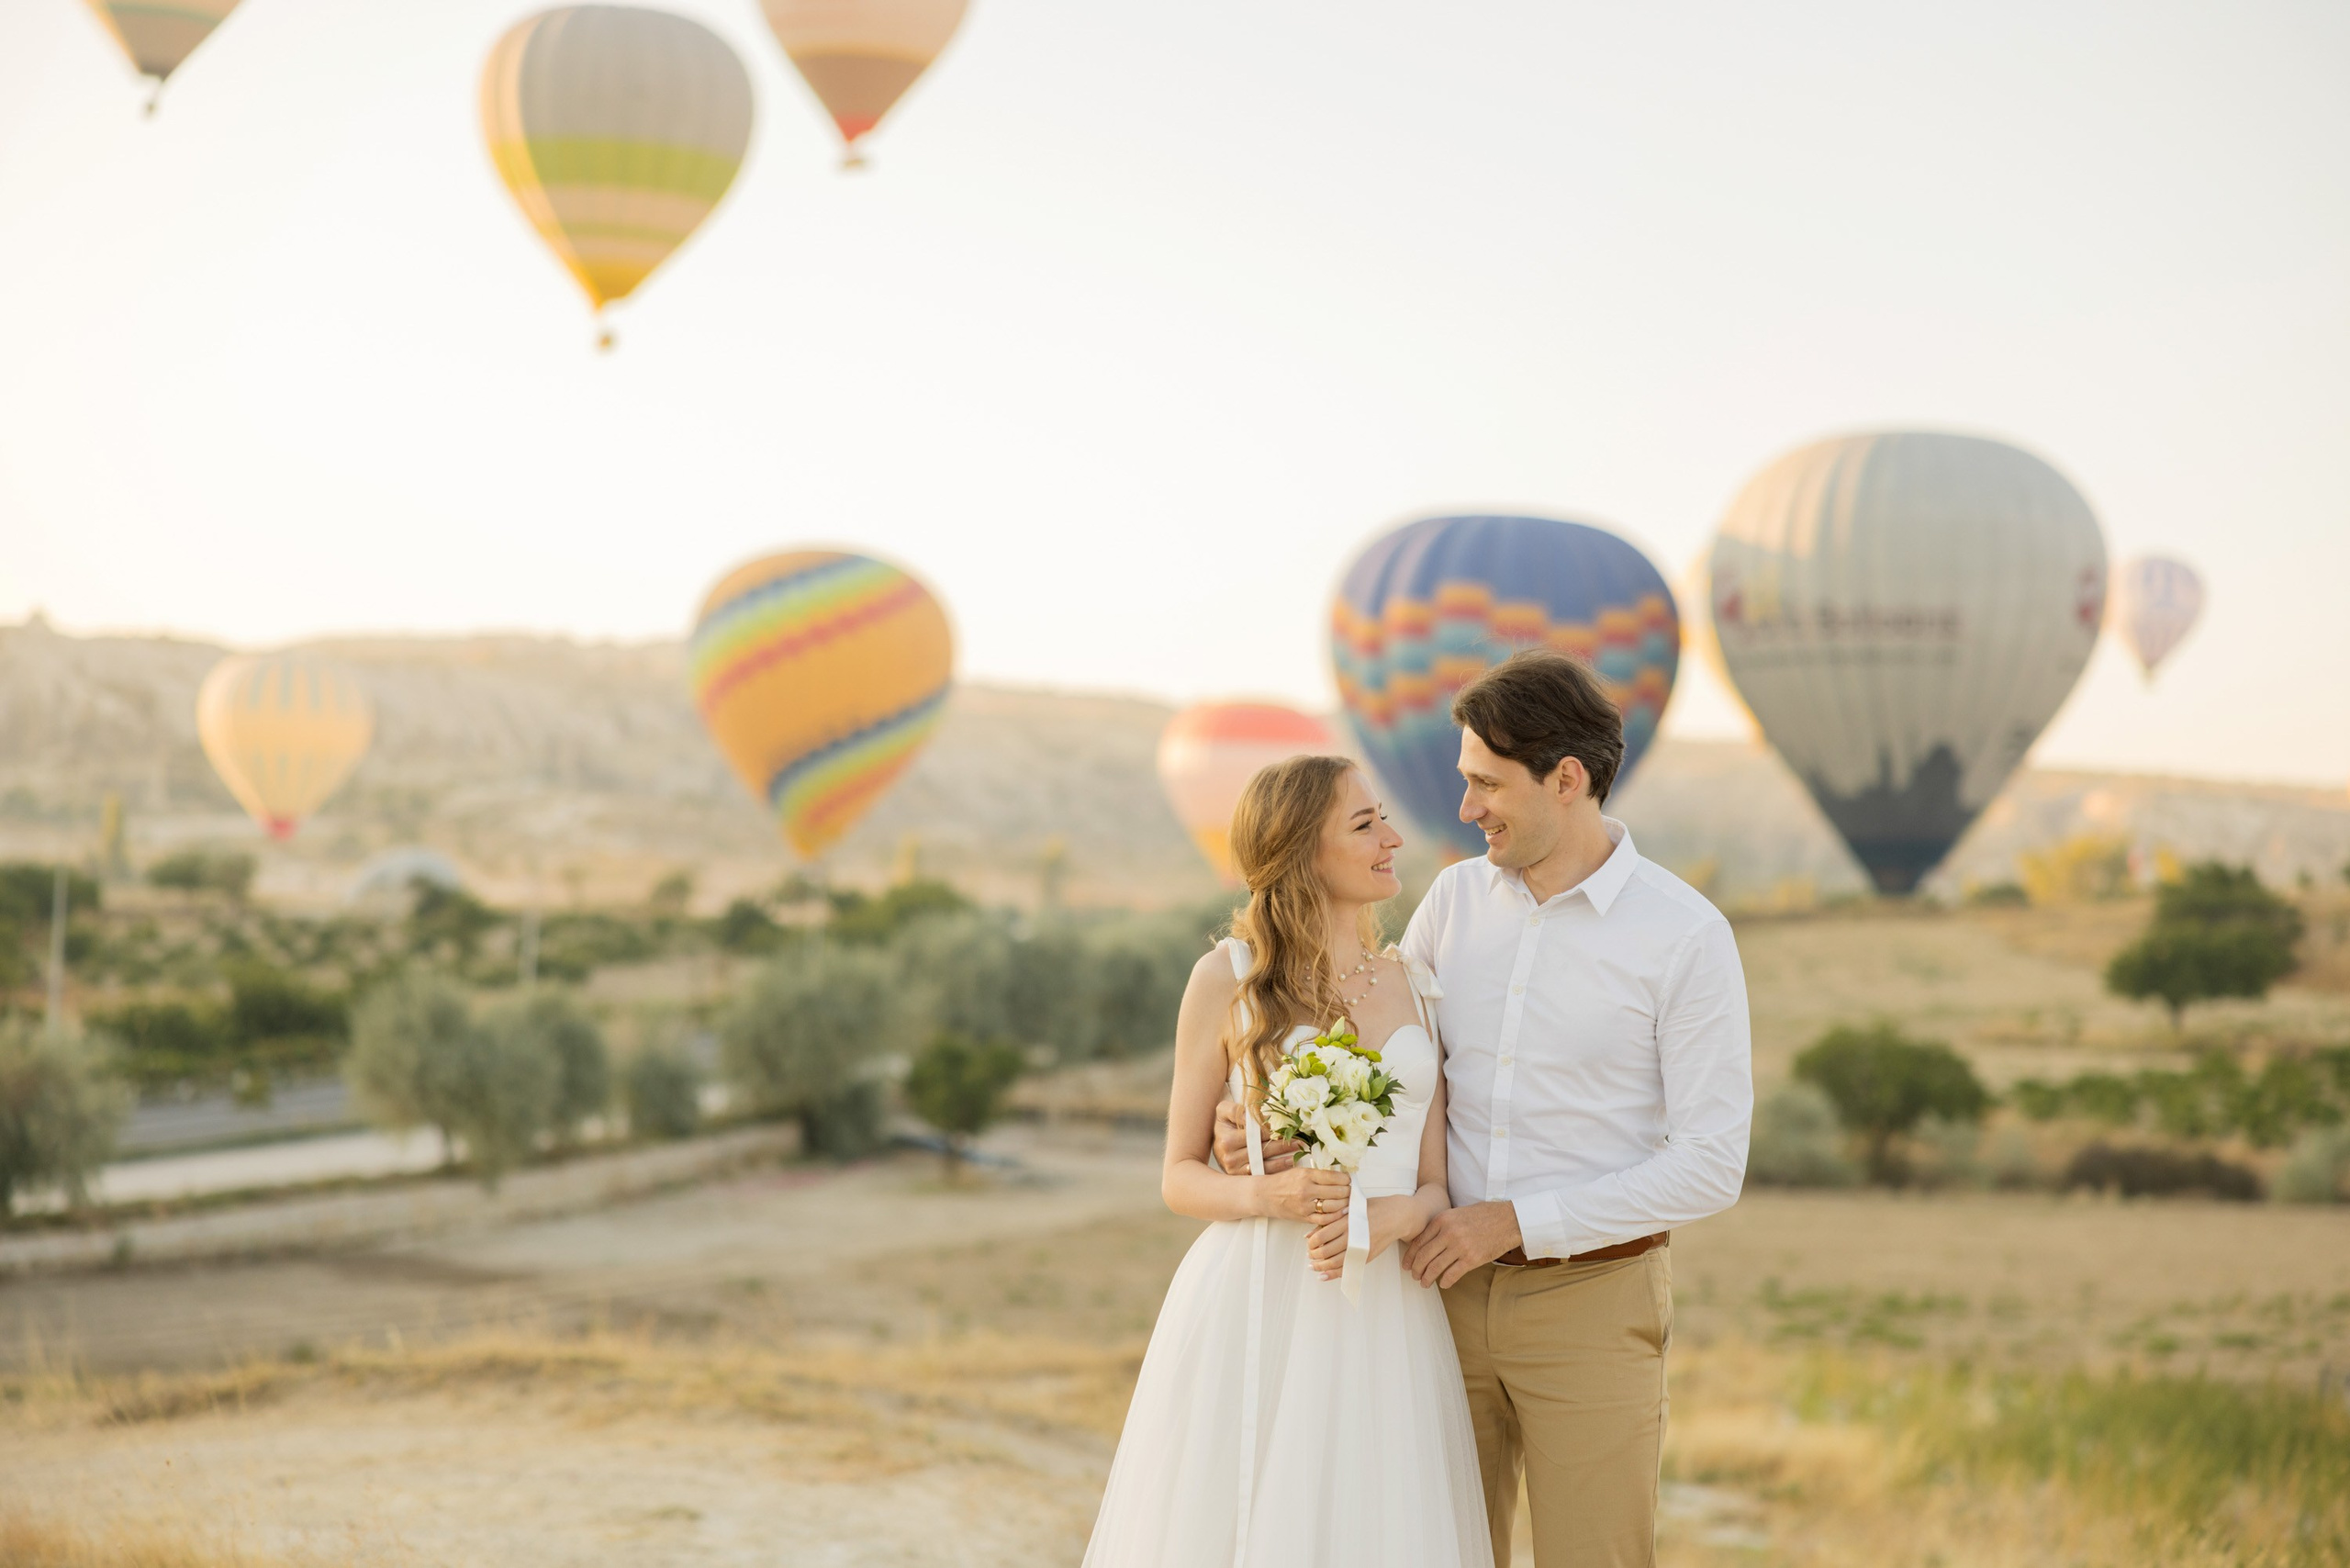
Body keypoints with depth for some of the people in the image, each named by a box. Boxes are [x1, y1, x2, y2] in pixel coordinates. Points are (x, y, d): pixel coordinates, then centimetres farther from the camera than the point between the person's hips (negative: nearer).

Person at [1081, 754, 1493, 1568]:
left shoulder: (1413, 990, 11)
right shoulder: (1228, 980, 0)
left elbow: (1435, 1187, 10)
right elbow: (1180, 1177, 4)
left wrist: (1387, 1217, -12)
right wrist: (1269, 1195, -16)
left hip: (1385, 1318, 3)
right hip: (1255, 1313, -3)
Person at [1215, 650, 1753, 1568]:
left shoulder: (1687, 936, -13)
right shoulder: (1455, 898, 3)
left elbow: (1711, 1168, -14)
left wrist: (1514, 1222, -18)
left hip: (1591, 1306, -5)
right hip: (1454, 1292, 5)